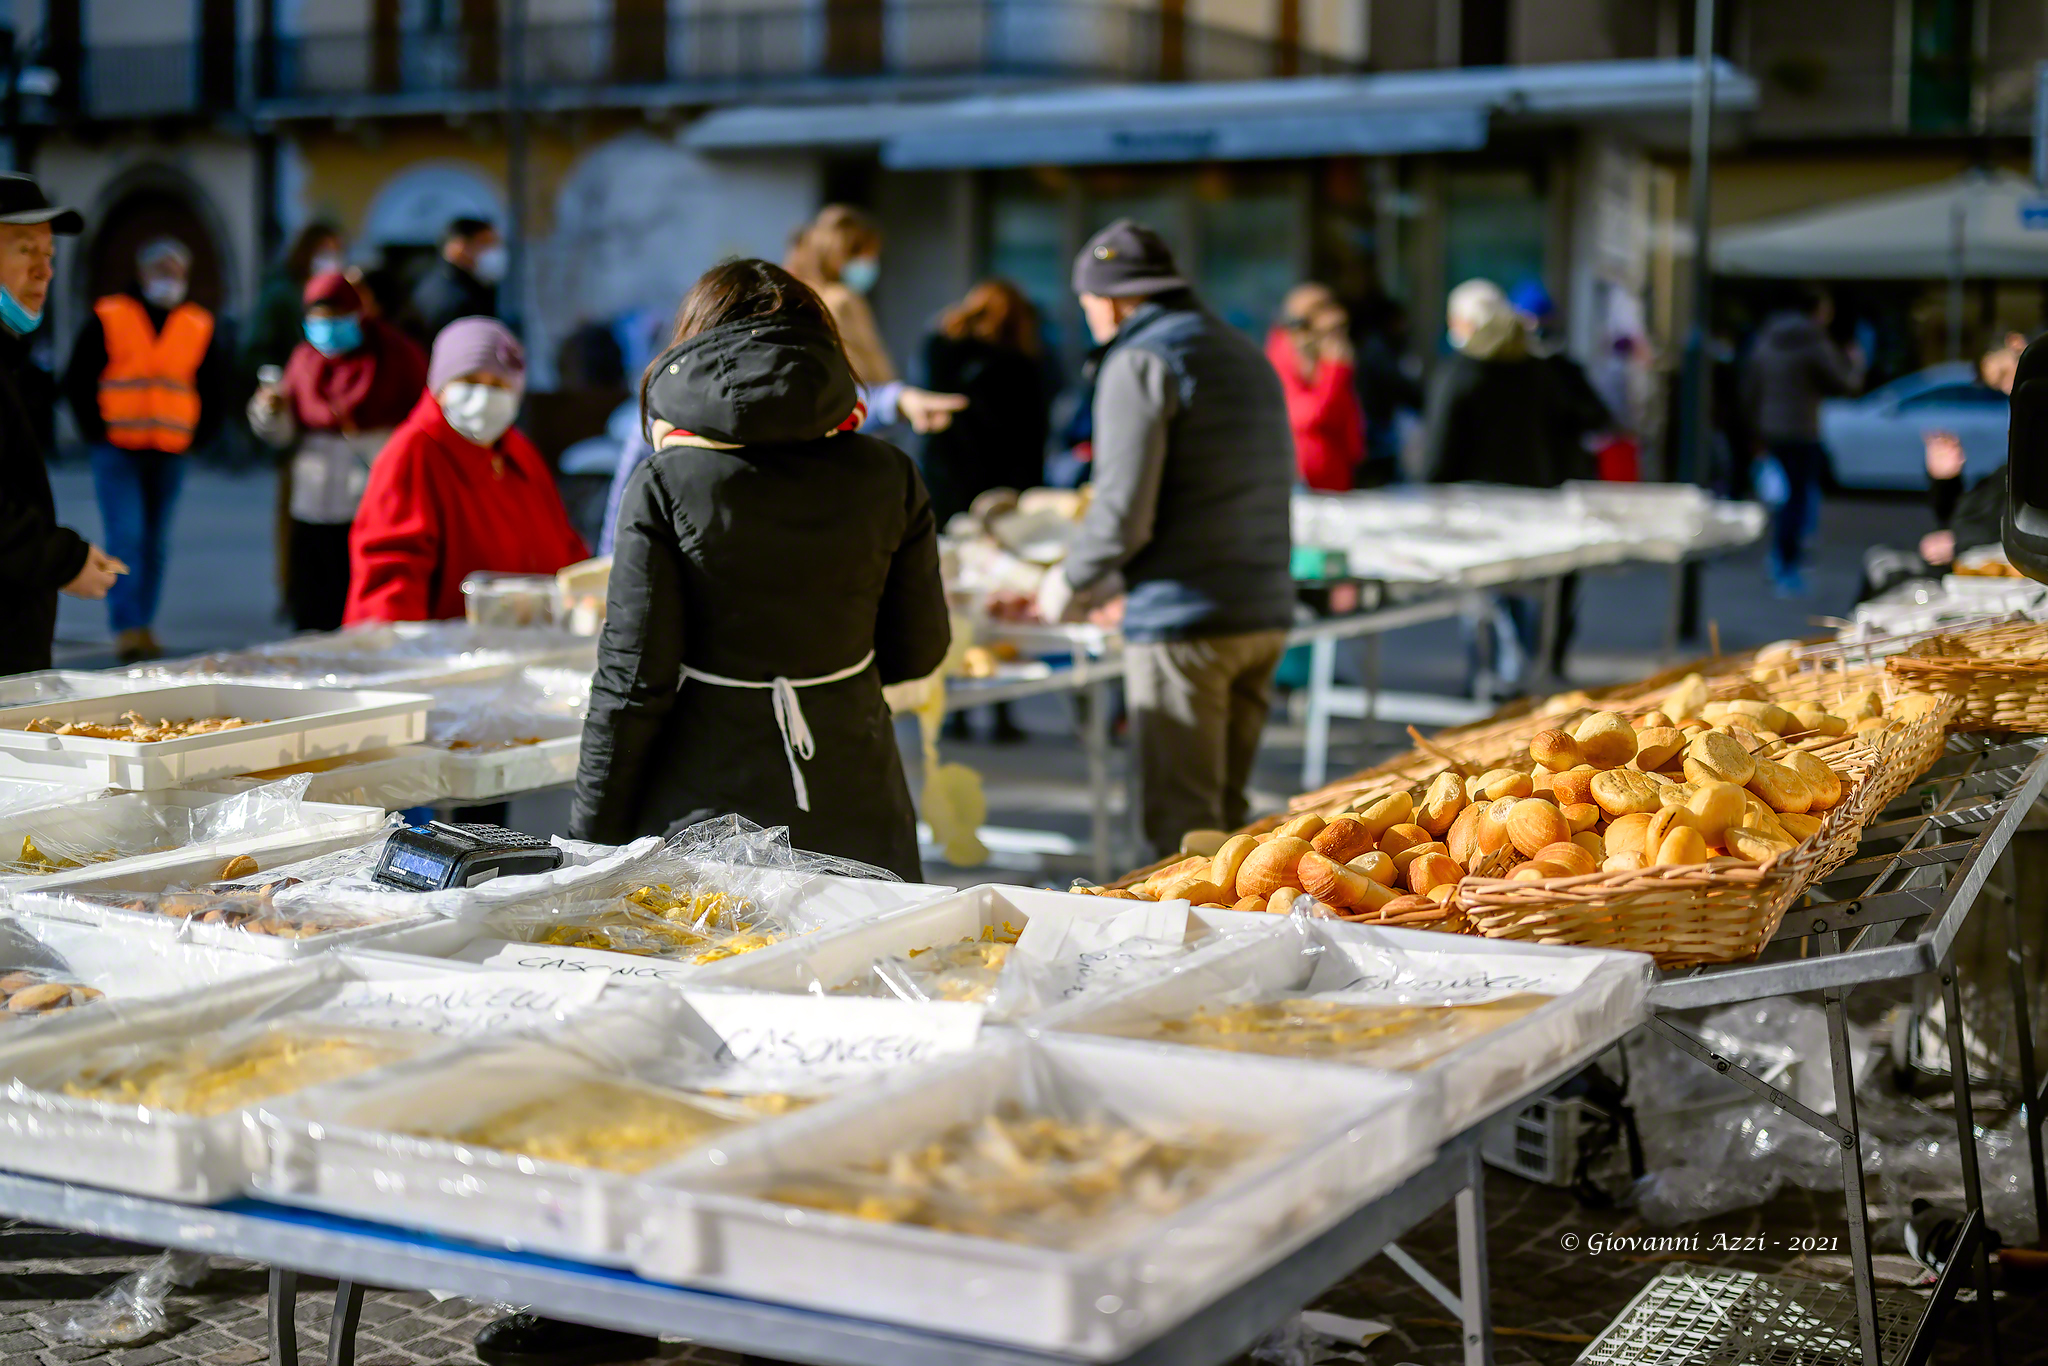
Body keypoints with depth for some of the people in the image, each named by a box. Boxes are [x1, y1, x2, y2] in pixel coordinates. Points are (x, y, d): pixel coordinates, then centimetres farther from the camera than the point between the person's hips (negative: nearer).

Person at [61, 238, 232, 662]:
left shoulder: (201, 327, 7)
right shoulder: (107, 318, 0)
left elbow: (216, 389, 15)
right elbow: (77, 381, 4)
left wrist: (196, 436, 7)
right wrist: (97, 431, -1)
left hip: (169, 453, 3)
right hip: (117, 449, -3)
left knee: (156, 541, 9)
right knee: (125, 537, -11)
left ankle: (144, 625, 18)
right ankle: (126, 628, -12)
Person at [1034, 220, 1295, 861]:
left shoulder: (1140, 362, -8)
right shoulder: (1248, 354, 18)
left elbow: (1123, 514, -17)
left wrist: (1067, 587, 2)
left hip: (1182, 622, -8)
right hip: (1266, 614, 8)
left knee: (1180, 822, -4)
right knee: (1225, 810, 16)